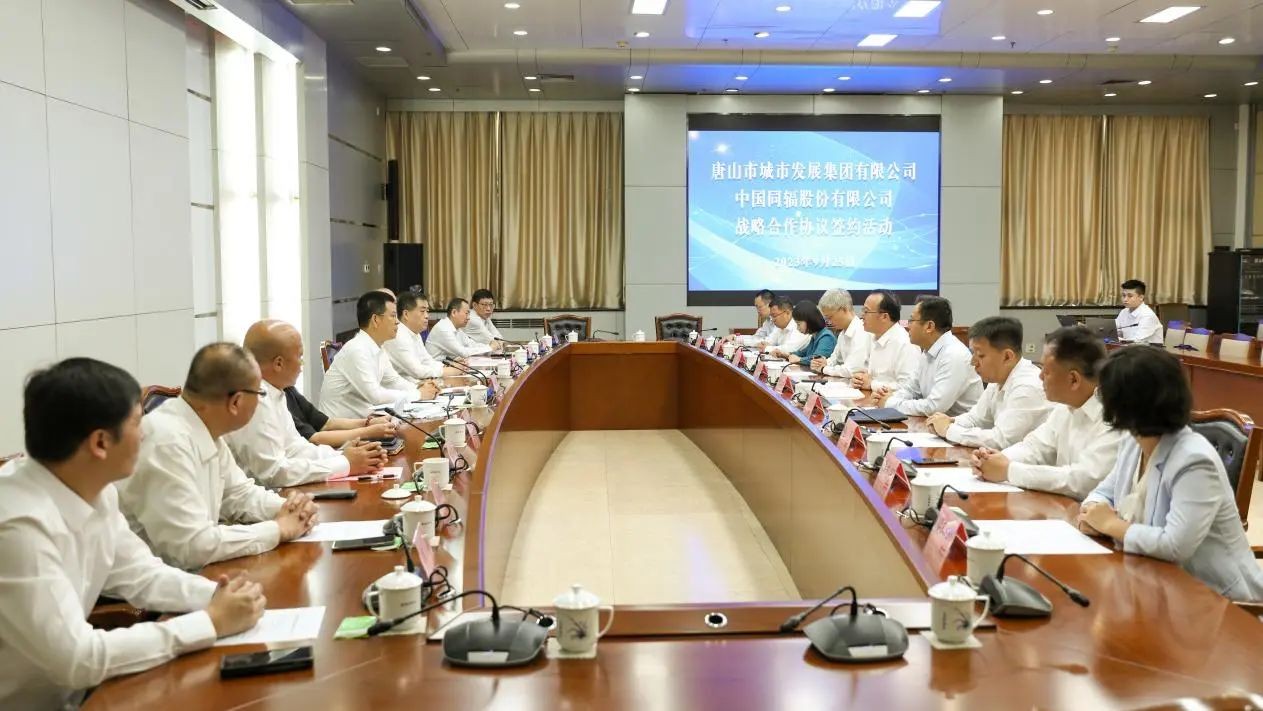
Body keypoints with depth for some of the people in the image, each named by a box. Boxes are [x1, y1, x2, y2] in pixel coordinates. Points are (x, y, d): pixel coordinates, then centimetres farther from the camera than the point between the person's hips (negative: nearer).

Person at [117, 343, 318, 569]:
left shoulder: (206, 430, 1)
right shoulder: (166, 442, -25)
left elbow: (240, 494, 14)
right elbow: (192, 547, -27)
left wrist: (290, 510, -4)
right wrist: (278, 529, -17)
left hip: (190, 572, 8)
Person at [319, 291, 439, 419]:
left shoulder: (377, 349, 6)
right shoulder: (357, 350, -19)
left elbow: (393, 380, 19)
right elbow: (375, 395, -24)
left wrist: (418, 388, 0)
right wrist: (418, 394, -16)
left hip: (361, 419, 8)